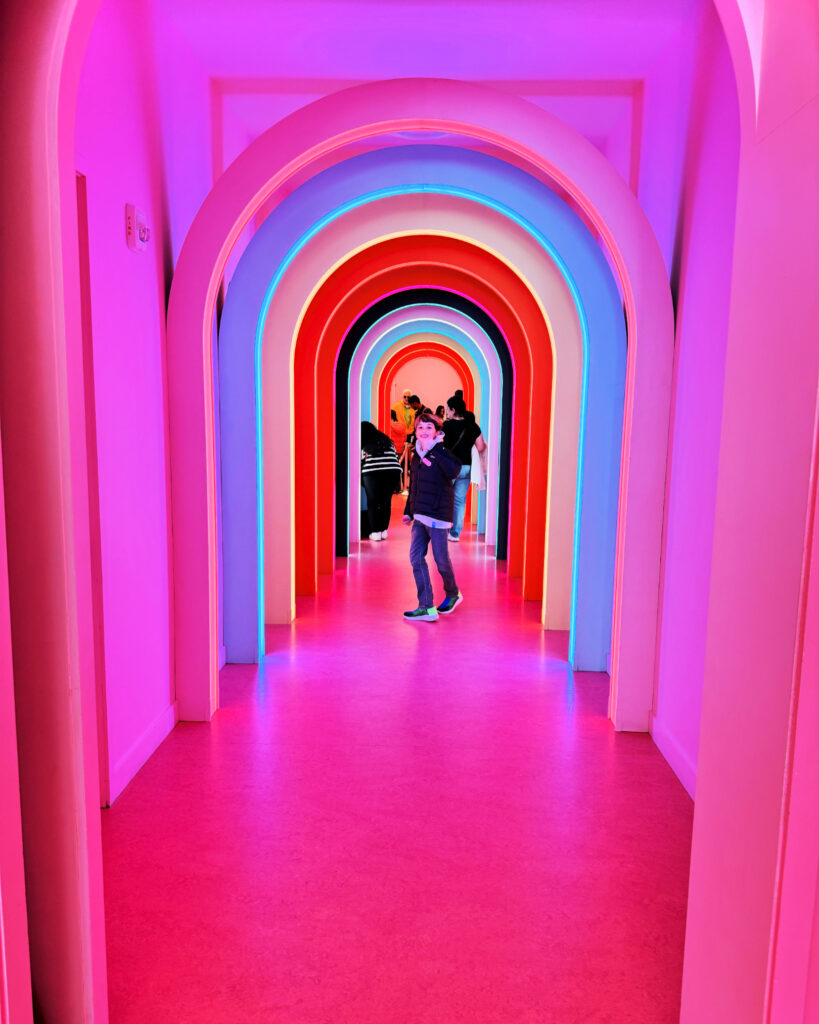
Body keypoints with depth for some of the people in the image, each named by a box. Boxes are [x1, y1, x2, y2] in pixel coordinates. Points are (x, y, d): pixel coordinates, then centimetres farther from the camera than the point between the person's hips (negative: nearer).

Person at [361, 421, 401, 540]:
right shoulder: (387, 441, 22)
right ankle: (384, 530, 16)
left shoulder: (363, 446, 11)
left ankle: (375, 532, 7)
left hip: (372, 473, -4)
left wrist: (362, 481, 20)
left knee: (372, 503, 7)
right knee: (386, 502, 13)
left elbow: (360, 463, 8)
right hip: (393, 472, 4)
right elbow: (396, 457, 19)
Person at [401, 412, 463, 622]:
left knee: (441, 560, 2)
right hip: (419, 517, 7)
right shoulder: (416, 456, 13)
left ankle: (453, 594, 30)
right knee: (416, 558, 1)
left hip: (437, 515, -7)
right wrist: (408, 511, 22)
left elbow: (453, 470, -32)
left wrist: (434, 449, -32)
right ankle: (426, 607, 5)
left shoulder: (441, 453, -9)